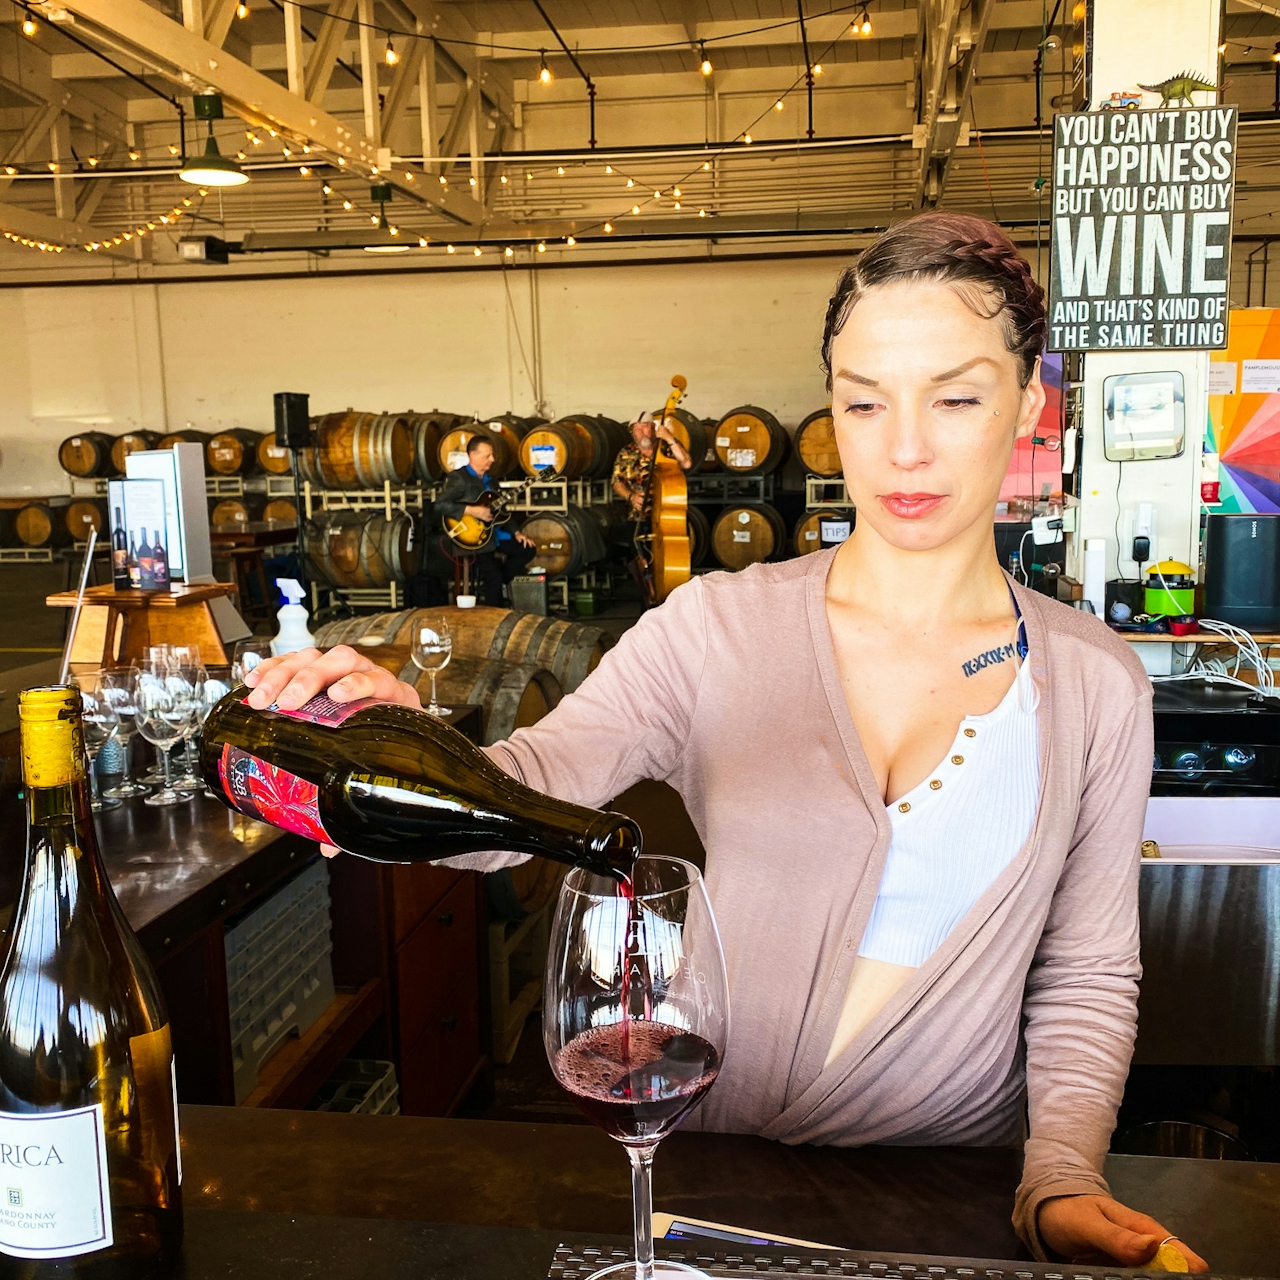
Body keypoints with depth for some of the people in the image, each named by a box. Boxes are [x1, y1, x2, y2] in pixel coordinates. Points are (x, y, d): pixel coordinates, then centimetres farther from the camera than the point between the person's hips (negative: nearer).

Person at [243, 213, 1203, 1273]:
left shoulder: (1095, 685, -1)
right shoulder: (720, 628, -6)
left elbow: (1087, 974, 4)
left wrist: (1062, 1179, -8)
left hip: (958, 1185, 1)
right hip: (720, 1171, -1)